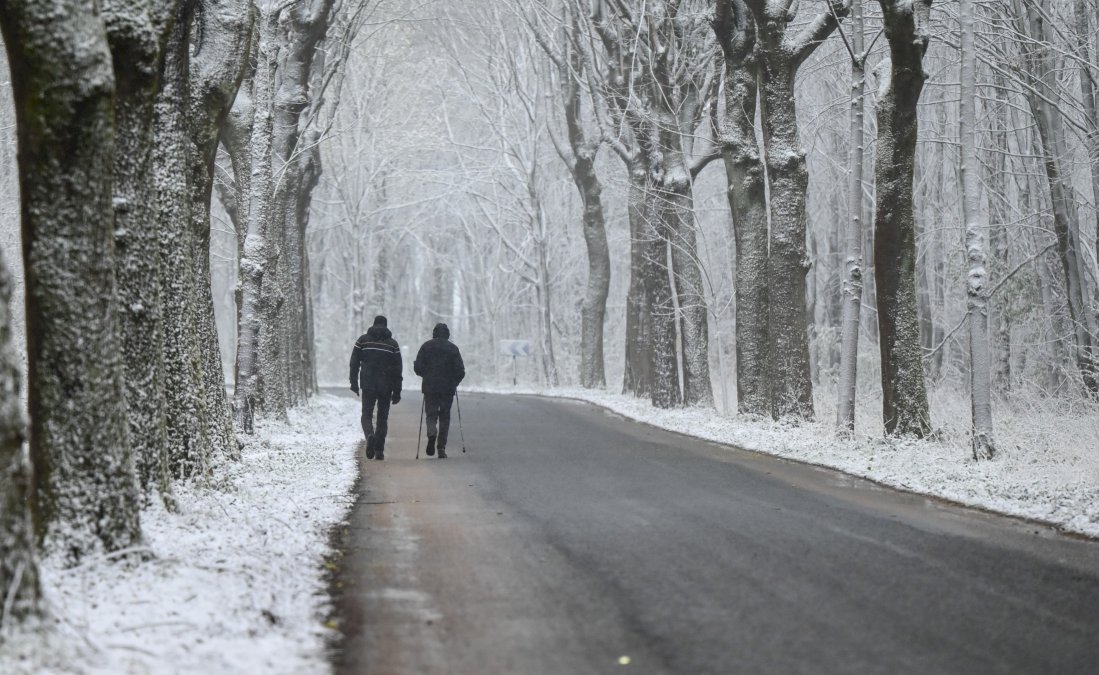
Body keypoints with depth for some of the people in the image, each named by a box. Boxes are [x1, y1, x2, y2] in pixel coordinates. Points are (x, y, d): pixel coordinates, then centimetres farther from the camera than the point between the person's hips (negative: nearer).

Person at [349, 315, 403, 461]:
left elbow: (354, 363, 0)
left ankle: (370, 435, -24)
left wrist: (354, 383, 5)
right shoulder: (393, 344, 4)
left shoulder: (363, 340, 3)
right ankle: (379, 451, 6)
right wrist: (397, 392, 5)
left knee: (367, 415, 7)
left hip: (368, 385, 0)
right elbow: (397, 369, 2)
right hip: (386, 387, 1)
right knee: (382, 417, 9)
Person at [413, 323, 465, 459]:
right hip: (448, 388, 0)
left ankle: (432, 432, -25)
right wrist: (454, 382, 14)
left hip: (430, 387, 0)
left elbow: (417, 367, -1)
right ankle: (441, 448, 5)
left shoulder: (426, 346, 3)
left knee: (431, 413, 8)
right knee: (445, 417, 9)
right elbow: (460, 370, -3)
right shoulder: (453, 348, 1)